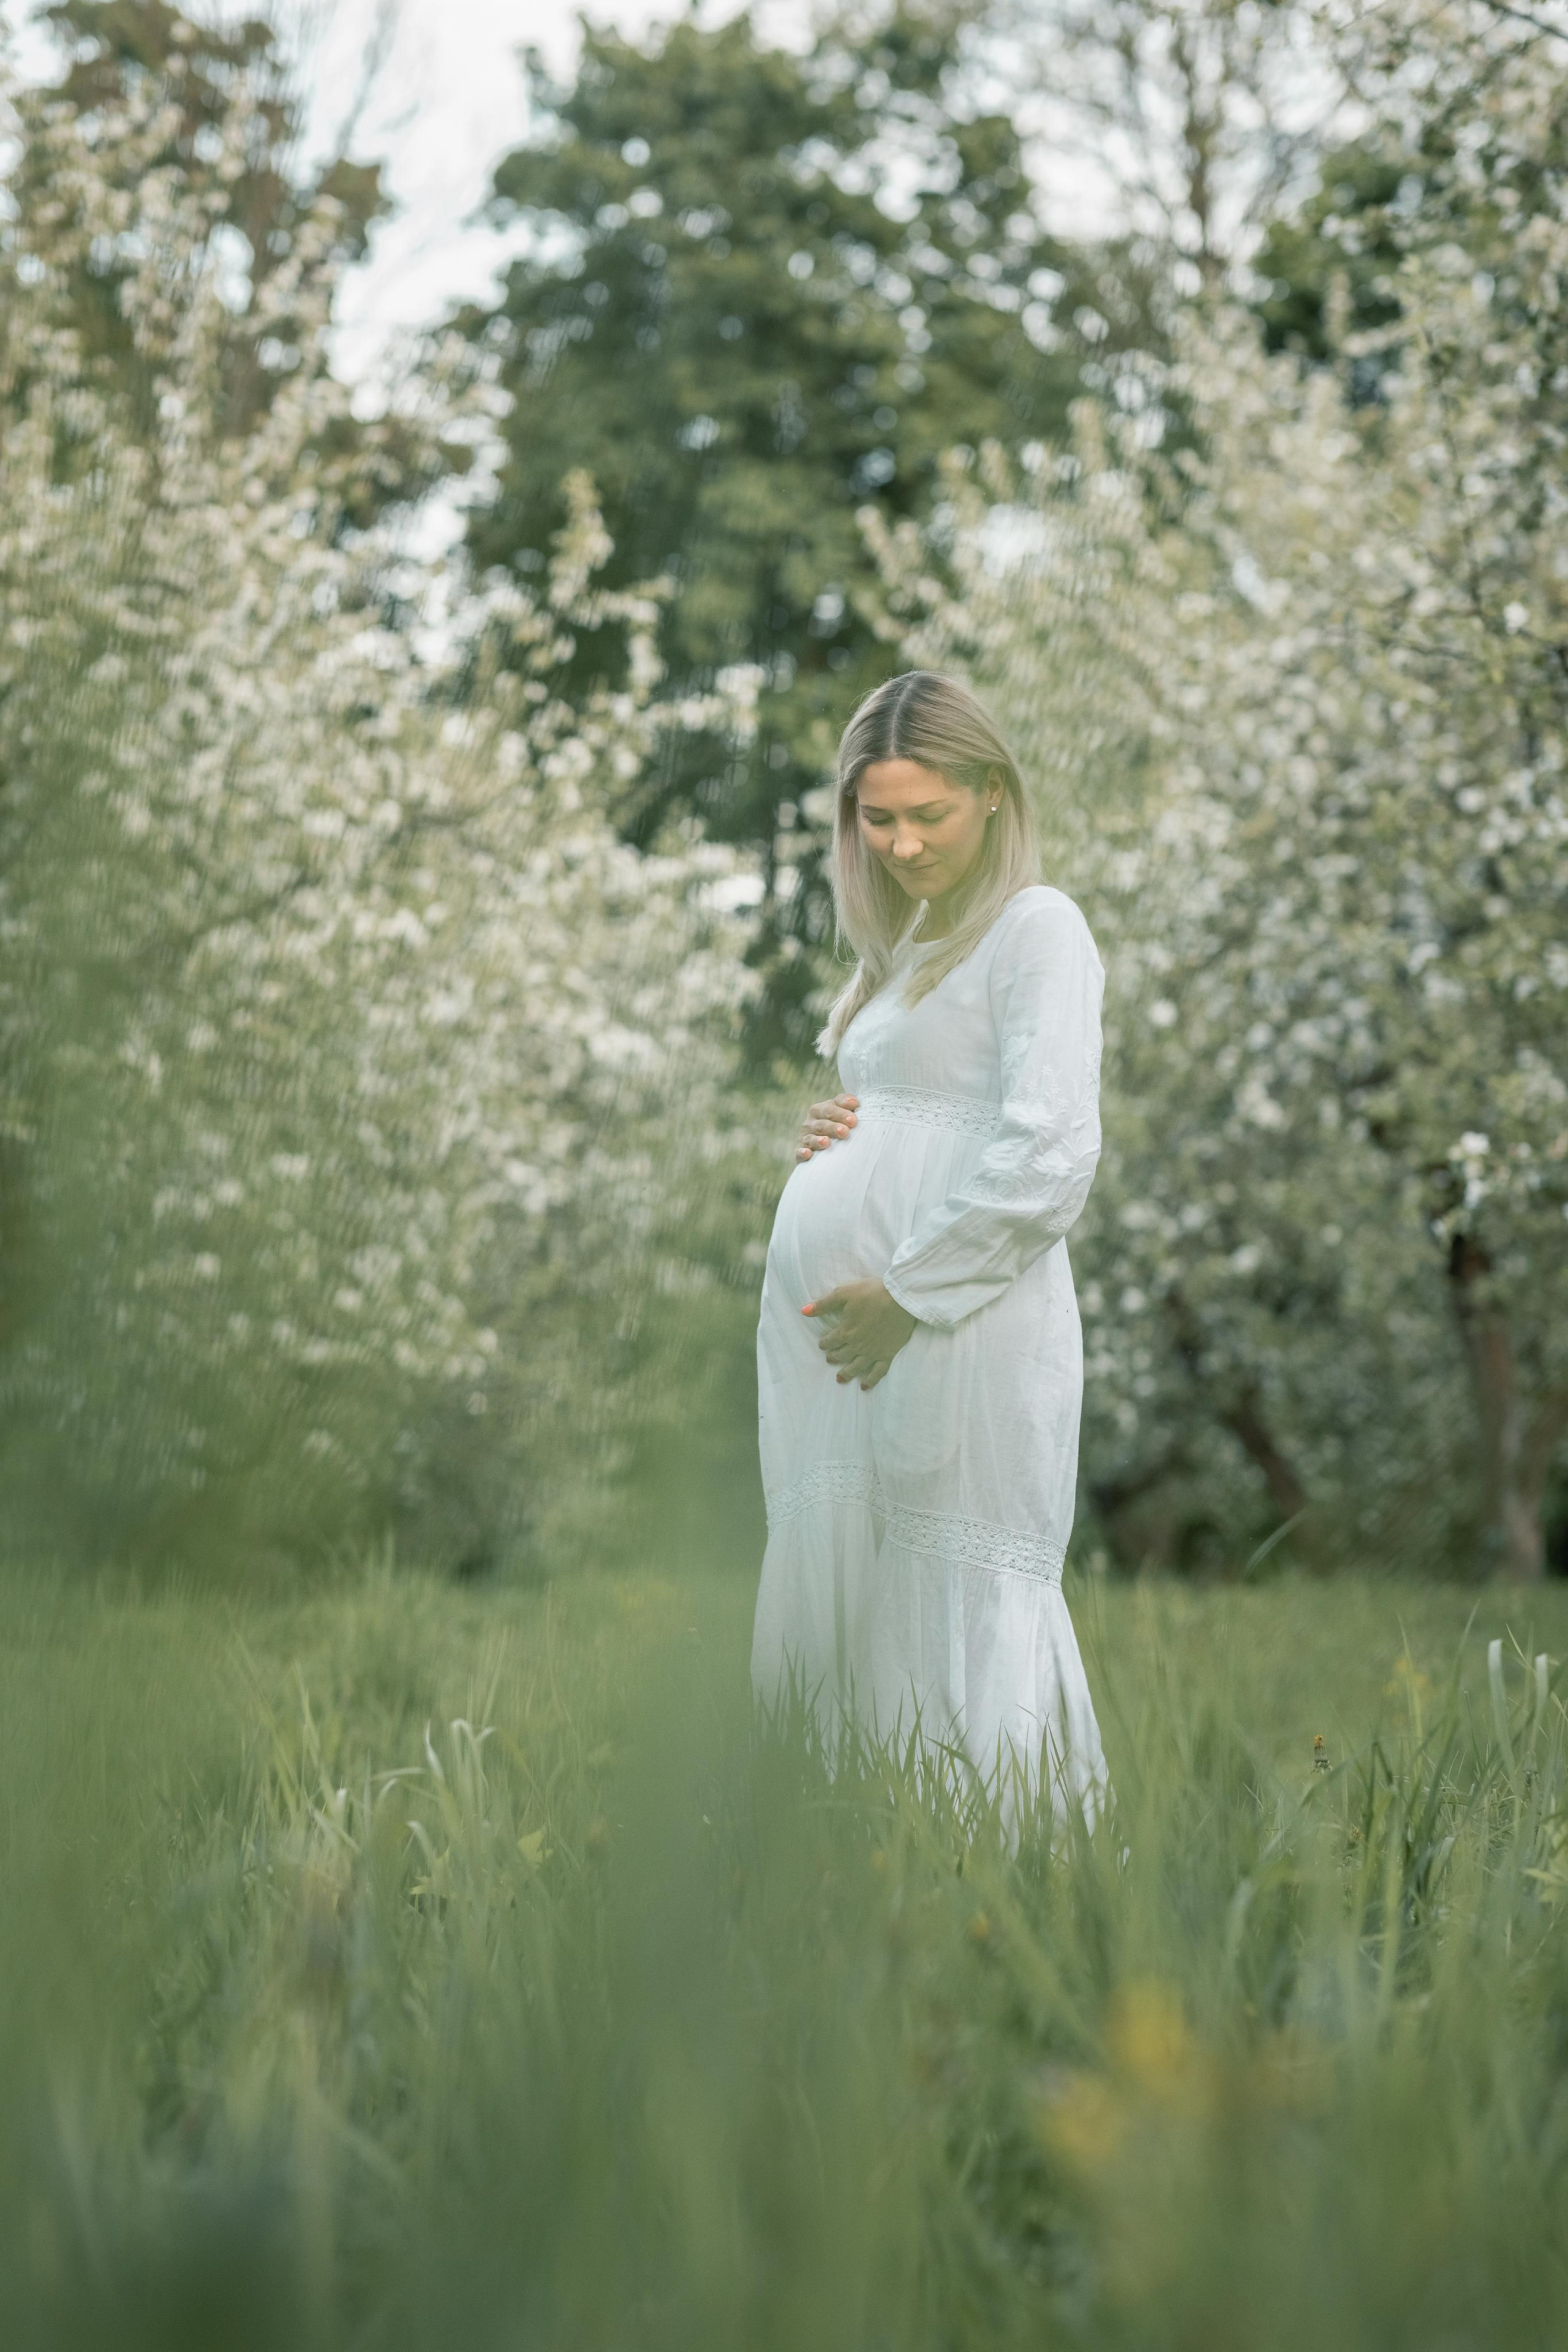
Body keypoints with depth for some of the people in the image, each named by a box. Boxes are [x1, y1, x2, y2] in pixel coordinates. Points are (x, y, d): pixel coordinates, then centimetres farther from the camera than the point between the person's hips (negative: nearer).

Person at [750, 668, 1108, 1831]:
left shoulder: (1036, 928, -5)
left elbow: (1050, 1157, -15)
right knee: (842, 1590, 8)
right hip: (835, 1336, 8)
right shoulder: (905, 942, 21)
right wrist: (823, 1131, 9)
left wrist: (907, 1294, -13)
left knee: (966, 1606, -7)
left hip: (957, 1329, -8)